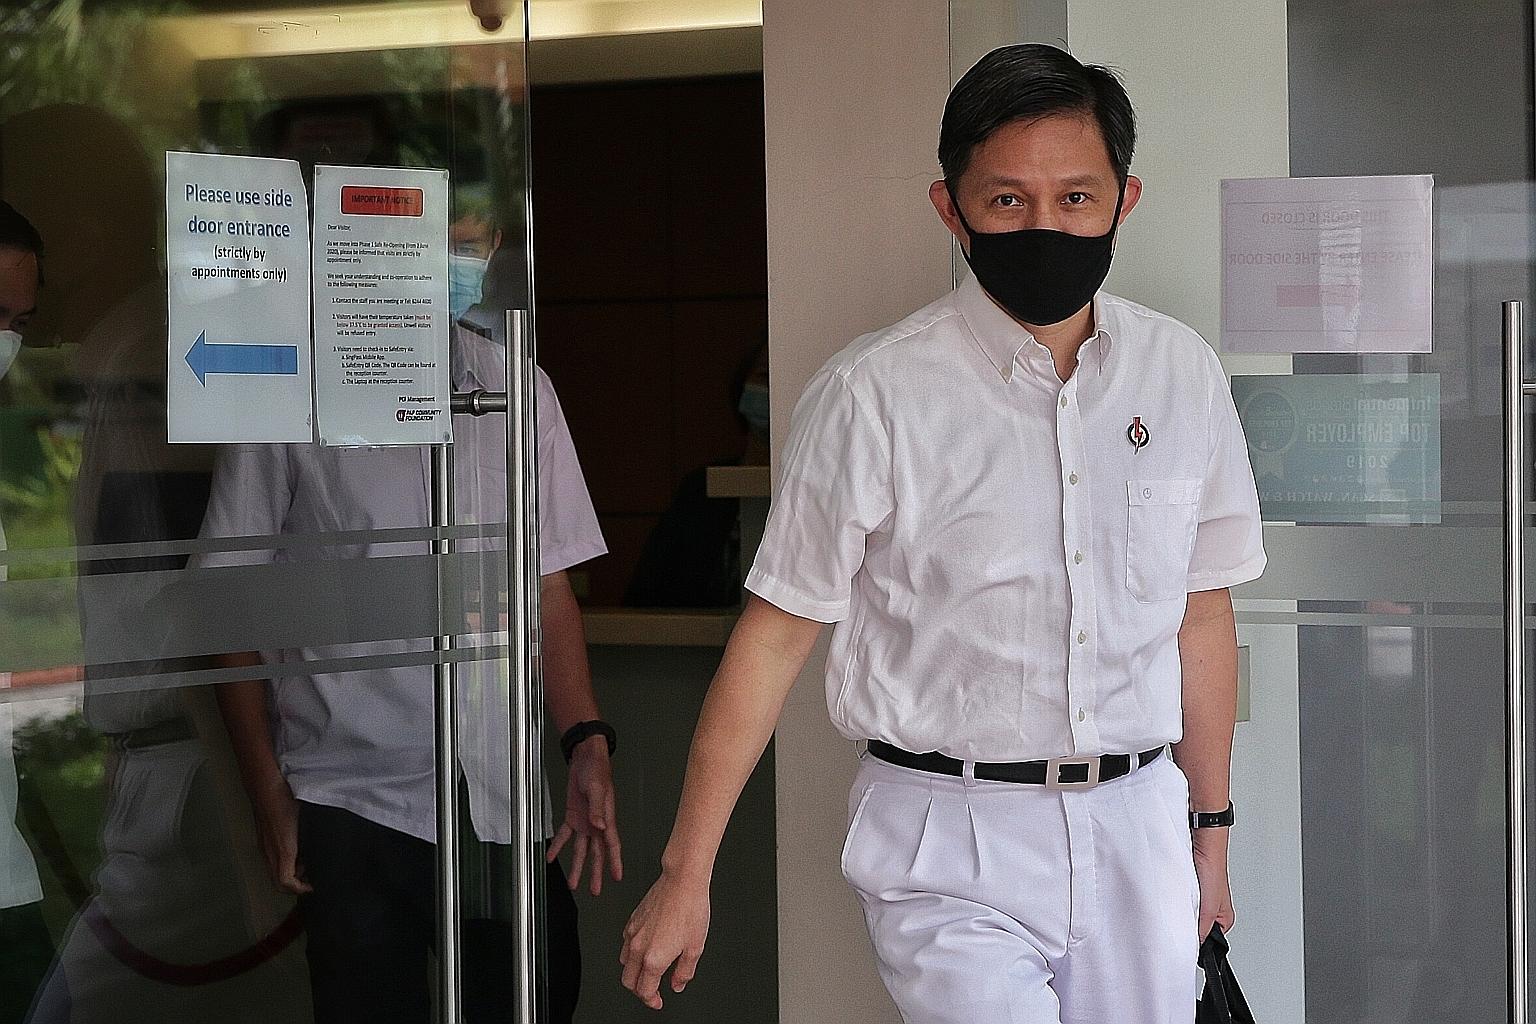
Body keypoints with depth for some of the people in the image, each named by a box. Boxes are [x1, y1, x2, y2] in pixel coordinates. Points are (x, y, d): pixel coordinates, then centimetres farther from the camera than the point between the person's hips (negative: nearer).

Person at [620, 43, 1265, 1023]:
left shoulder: (1184, 373, 5)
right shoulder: (875, 393, -8)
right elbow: (776, 634, -5)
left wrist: (1211, 828, 19)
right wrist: (687, 873, -5)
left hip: (1137, 833, 4)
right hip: (951, 852, -4)